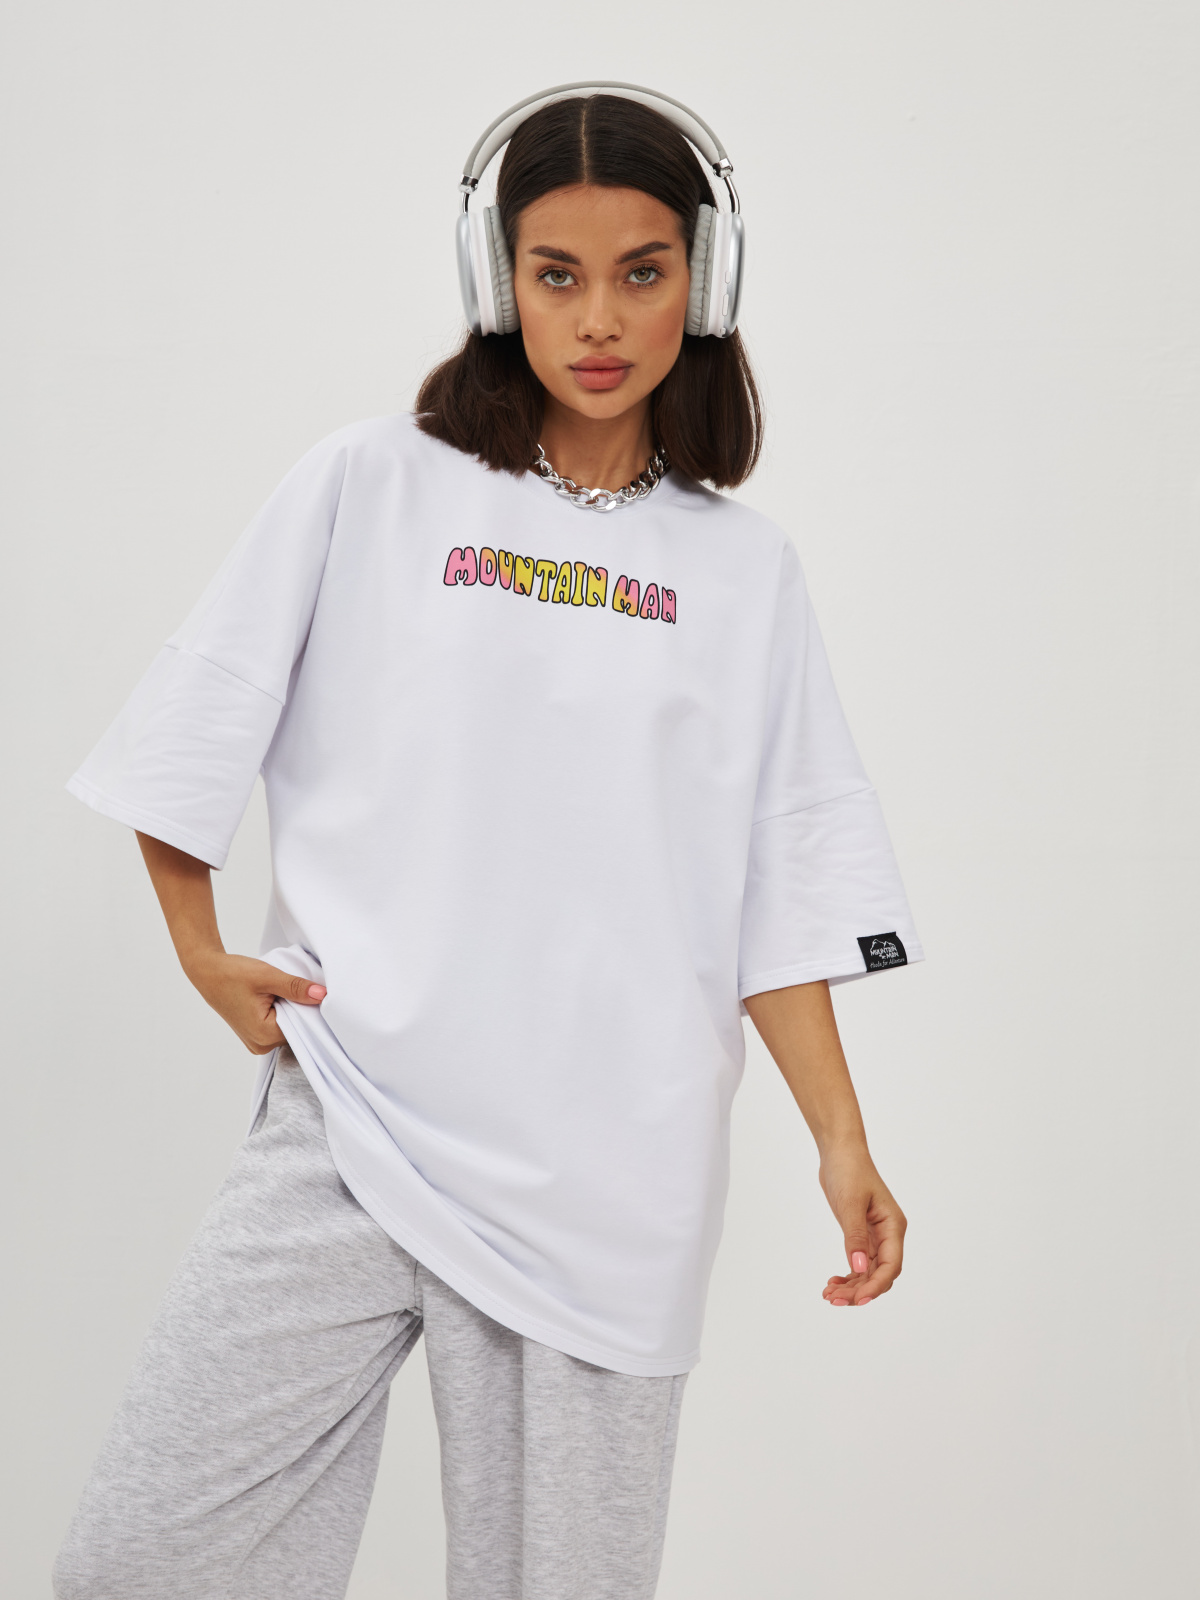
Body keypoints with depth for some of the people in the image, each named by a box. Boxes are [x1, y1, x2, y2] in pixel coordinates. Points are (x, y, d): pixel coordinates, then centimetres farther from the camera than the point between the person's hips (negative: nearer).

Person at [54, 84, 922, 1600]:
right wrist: (200, 951, 1)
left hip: (611, 1178, 1)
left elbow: (785, 897, 8)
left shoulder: (741, 571, 9)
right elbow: (192, 732, 10)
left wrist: (840, 1139, 1)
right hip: (343, 1139, 0)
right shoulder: (371, 486, 4)